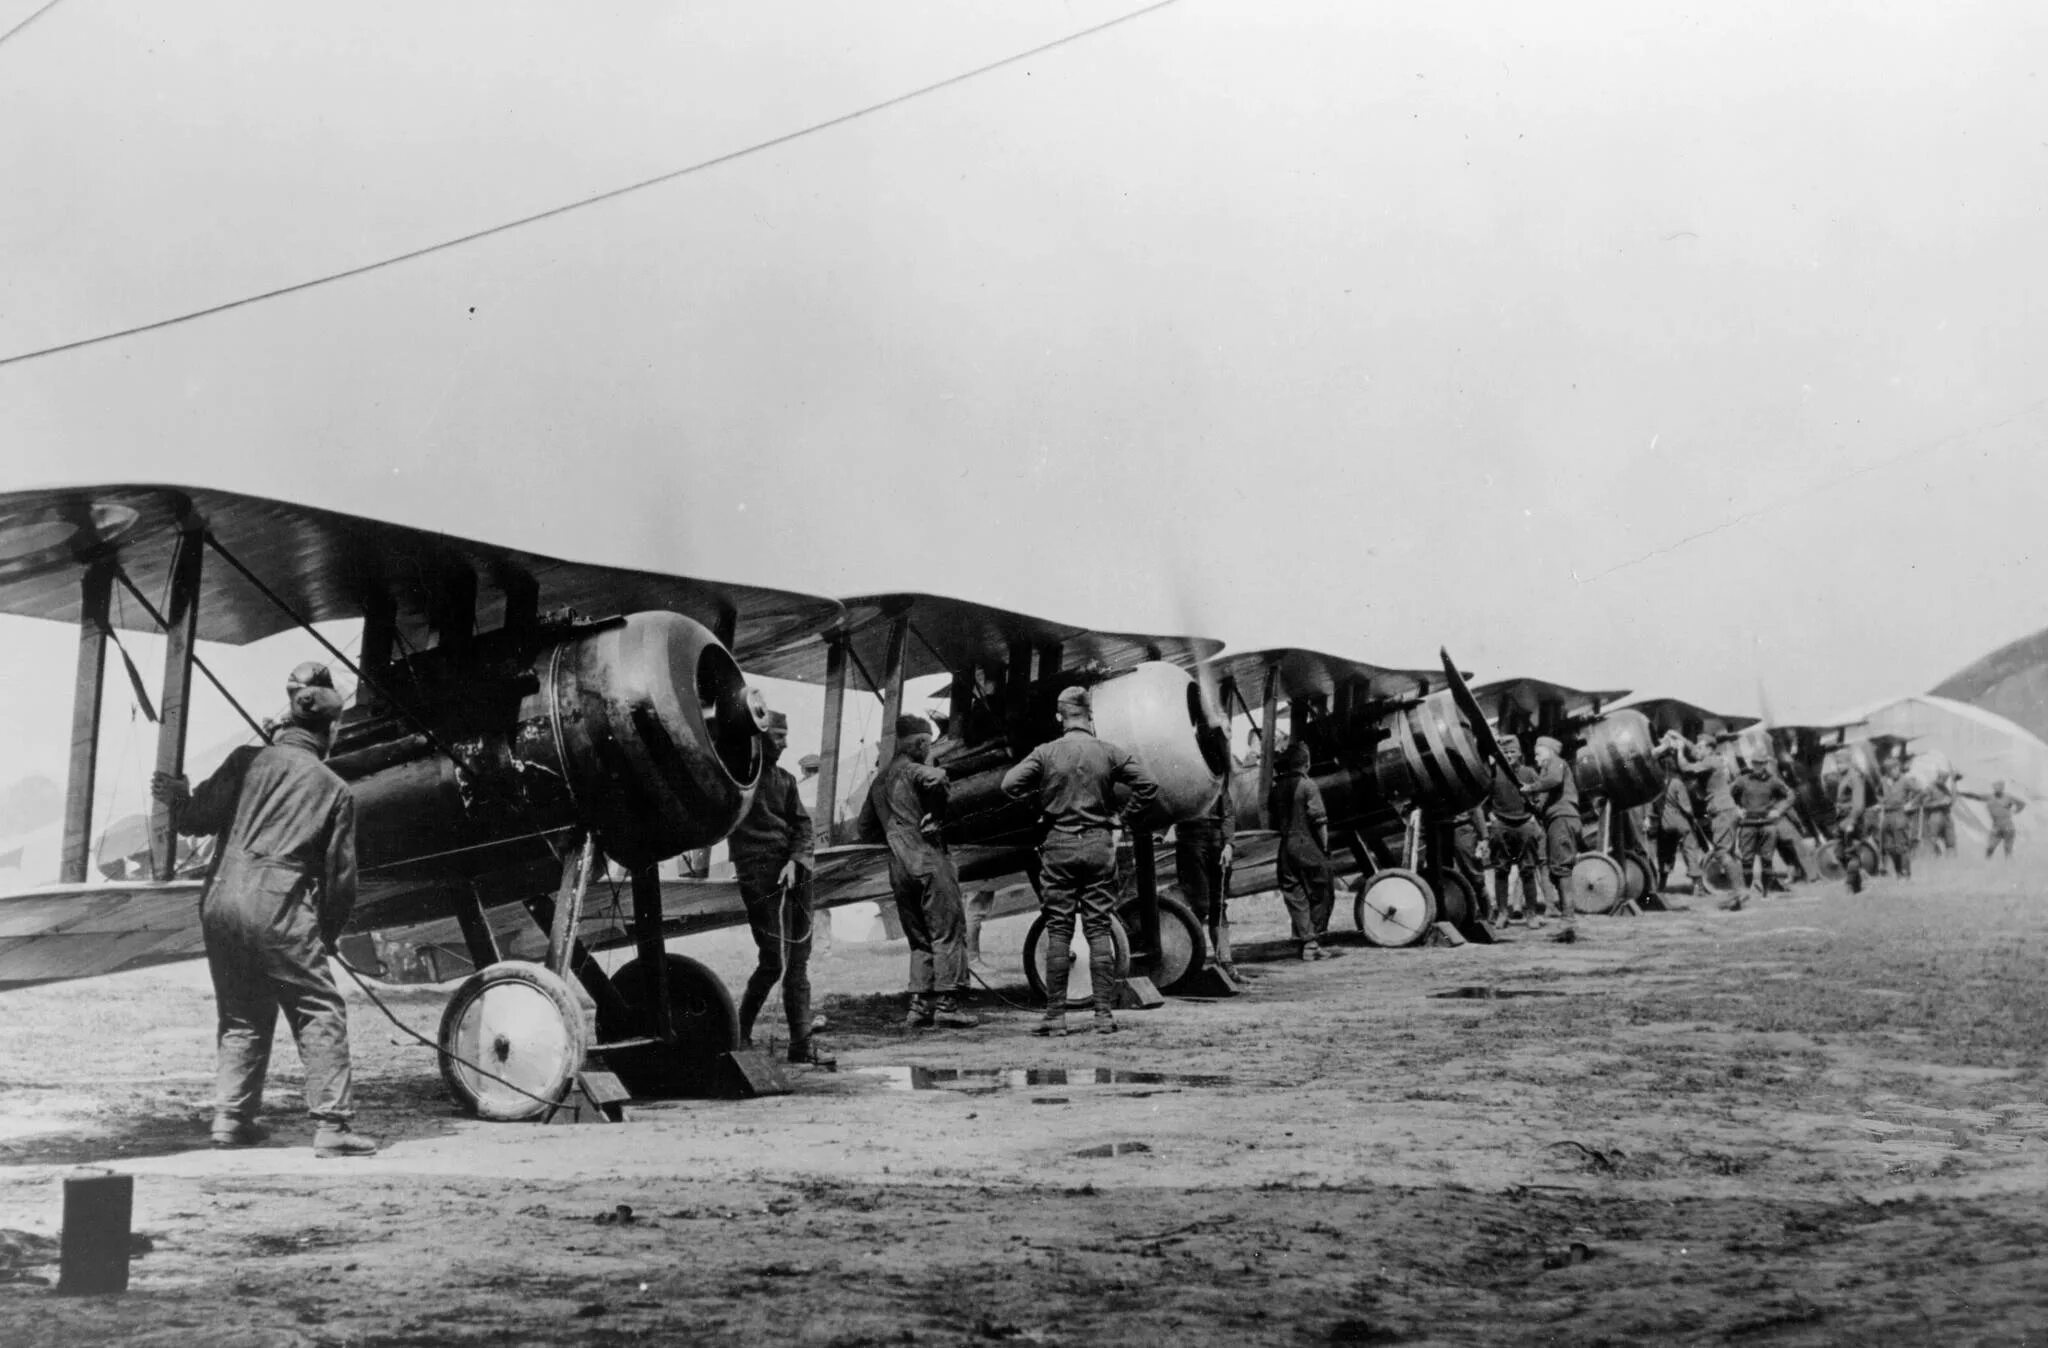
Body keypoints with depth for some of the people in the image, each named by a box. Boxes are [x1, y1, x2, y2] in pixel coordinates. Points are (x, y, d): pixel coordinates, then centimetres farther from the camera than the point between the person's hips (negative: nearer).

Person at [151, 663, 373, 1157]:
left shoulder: (247, 762, 7)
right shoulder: (334, 789, 6)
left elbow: (196, 818, 6)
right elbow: (341, 874, 6)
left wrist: (175, 797, 27)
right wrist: (328, 932, 17)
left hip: (221, 899, 4)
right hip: (279, 907, -4)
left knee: (241, 1014, 19)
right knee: (321, 1012, 2)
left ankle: (232, 1117, 20)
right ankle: (332, 1125, -4)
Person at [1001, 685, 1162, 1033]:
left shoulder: (1046, 752, -3)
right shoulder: (1108, 753, 0)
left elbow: (1010, 784, -12)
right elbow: (1149, 785, -4)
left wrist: (1038, 799, 5)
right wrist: (1129, 816, 9)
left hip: (1058, 846, -1)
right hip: (1099, 845, 1)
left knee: (1058, 931, 3)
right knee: (1099, 930, 4)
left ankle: (1056, 1015, 3)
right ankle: (1104, 1014, 2)